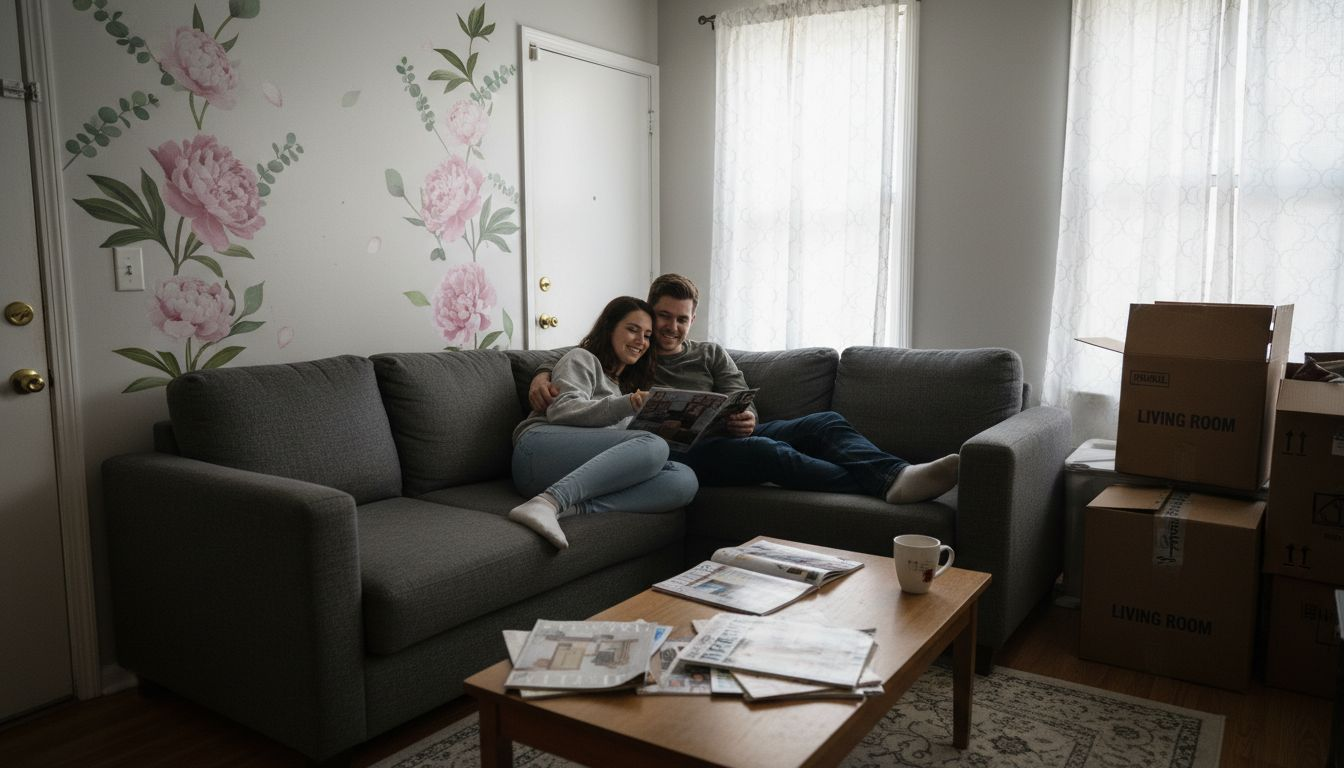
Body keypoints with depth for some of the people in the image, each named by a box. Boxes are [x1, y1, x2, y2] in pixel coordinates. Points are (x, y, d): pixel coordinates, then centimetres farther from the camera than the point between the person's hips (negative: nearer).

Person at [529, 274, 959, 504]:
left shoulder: (710, 354, 26)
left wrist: (745, 421, -10)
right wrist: (541, 376, -7)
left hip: (728, 437, 5)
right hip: (676, 452, -5)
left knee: (824, 423, -17)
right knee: (767, 452, -36)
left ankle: (896, 475, -41)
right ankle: (886, 482, -46)